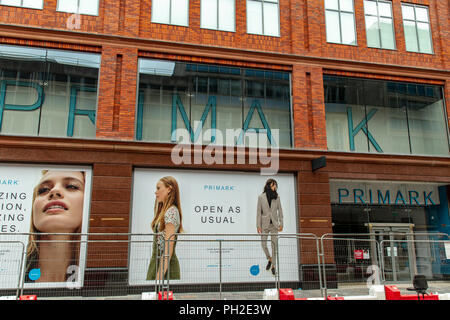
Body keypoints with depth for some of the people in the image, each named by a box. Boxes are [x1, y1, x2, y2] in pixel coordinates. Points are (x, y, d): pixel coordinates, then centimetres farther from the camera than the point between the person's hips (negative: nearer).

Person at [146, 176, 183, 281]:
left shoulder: (171, 212, -14)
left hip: (165, 264, -9)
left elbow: (168, 247, -19)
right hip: (157, 260, 9)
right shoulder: (164, 211, 14)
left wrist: (160, 275, -21)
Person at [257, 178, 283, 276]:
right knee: (263, 244, 0)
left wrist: (281, 224, 0)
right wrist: (258, 225, -5)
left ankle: (273, 266, 11)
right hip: (265, 224, -1)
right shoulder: (261, 197, -2)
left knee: (274, 245, 0)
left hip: (274, 224, 1)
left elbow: (280, 210, 6)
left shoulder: (277, 197, 3)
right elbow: (259, 211, -2)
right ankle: (269, 259, 27)